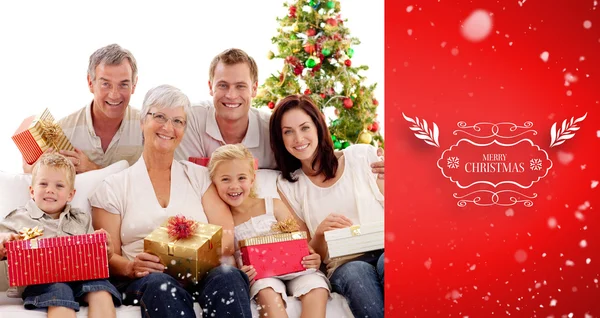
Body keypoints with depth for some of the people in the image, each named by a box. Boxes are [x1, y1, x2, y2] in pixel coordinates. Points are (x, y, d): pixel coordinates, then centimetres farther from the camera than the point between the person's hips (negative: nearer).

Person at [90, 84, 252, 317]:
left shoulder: (200, 177, 19)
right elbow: (108, 258, 7)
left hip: (202, 275, 2)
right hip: (146, 281, -2)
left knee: (227, 275, -33)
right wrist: (131, 267, -16)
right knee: (161, 285, -38)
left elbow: (227, 236, 7)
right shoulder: (114, 187, 14)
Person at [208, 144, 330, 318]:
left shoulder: (274, 206, 7)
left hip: (293, 268, 1)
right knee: (267, 292, -36)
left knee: (317, 287, -29)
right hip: (259, 276, -1)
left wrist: (313, 259, -14)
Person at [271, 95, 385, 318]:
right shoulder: (288, 186, 11)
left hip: (383, 250, 0)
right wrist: (319, 233, -11)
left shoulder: (363, 156, 7)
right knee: (356, 273, -36)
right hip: (345, 265, 0)